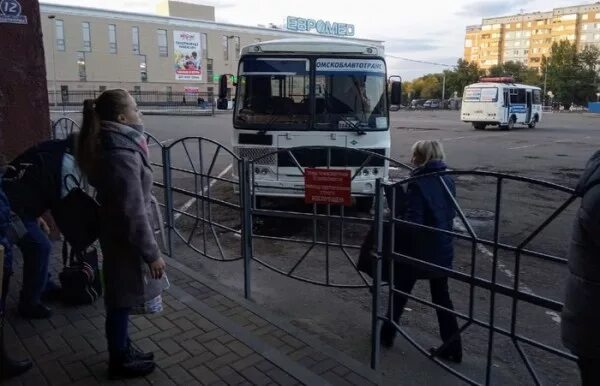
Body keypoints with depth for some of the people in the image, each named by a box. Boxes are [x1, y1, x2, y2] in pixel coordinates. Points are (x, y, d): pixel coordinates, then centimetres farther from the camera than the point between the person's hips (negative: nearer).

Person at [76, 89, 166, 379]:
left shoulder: (112, 146, 4)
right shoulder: (122, 155, -26)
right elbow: (134, 213, -25)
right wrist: (152, 253, -19)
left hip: (117, 233, 9)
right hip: (124, 238, -9)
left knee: (121, 299, 22)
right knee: (121, 300, 9)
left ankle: (122, 350, 40)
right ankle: (120, 361, 28)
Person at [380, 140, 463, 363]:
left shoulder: (418, 185, -21)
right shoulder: (447, 181, 2)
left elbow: (412, 224, -26)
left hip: (418, 251, -6)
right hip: (442, 250, 6)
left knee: (400, 293, 14)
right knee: (442, 297, 16)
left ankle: (387, 334, 30)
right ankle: (452, 346, 21)